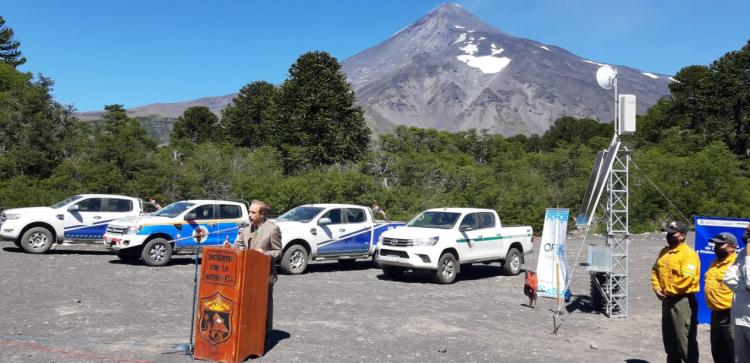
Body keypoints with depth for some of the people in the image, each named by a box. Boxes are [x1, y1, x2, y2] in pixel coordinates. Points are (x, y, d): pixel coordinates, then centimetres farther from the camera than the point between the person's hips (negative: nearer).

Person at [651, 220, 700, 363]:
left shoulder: (689, 253, -13)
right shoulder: (664, 252, 13)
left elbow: (687, 278, -22)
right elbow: (655, 270, 17)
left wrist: (669, 290, -16)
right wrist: (657, 287, 1)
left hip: (682, 301, -9)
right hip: (667, 300, 9)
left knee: (685, 339, -6)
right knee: (669, 337, 17)